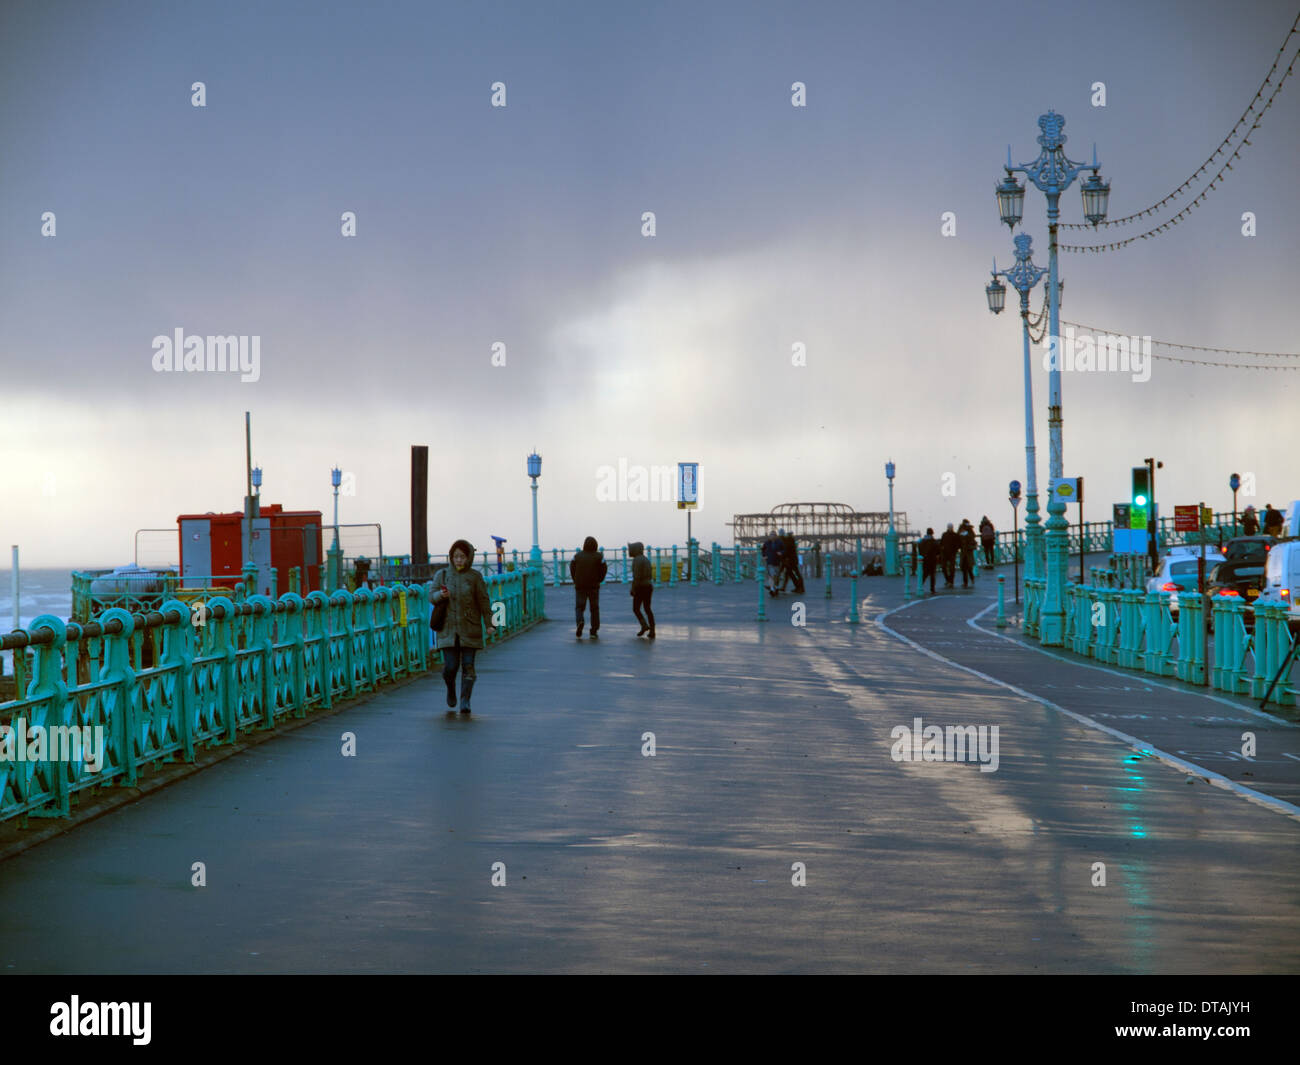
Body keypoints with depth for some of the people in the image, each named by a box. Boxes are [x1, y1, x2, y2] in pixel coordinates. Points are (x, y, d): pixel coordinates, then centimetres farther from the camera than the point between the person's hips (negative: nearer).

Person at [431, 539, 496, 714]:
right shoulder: (442, 575, 4)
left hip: (470, 628, 0)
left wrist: (488, 625, -6)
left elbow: (484, 601, 0)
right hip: (448, 628, 1)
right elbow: (432, 597, 4)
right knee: (450, 666, -5)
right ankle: (451, 689, 25)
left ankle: (465, 701, 1)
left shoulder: (475, 576, 0)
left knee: (468, 665, -6)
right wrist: (441, 595, -19)